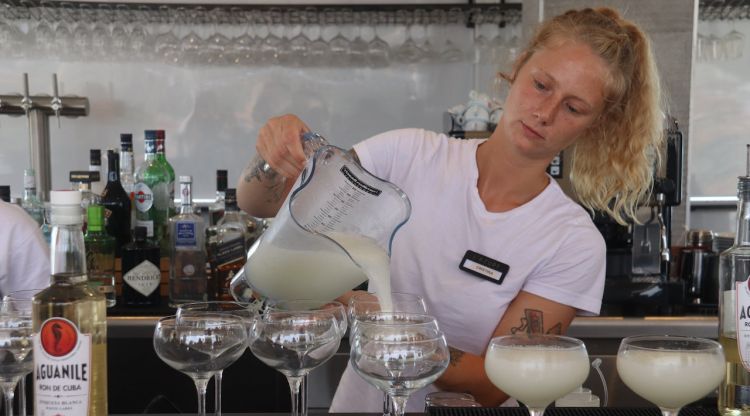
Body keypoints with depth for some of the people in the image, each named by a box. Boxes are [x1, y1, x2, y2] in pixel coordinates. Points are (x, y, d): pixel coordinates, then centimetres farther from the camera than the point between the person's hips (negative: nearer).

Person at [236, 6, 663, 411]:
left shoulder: (575, 242, -11)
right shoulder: (412, 155, -6)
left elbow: (495, 386, -14)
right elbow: (260, 203, -2)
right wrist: (276, 155, -24)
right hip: (361, 403, 3)